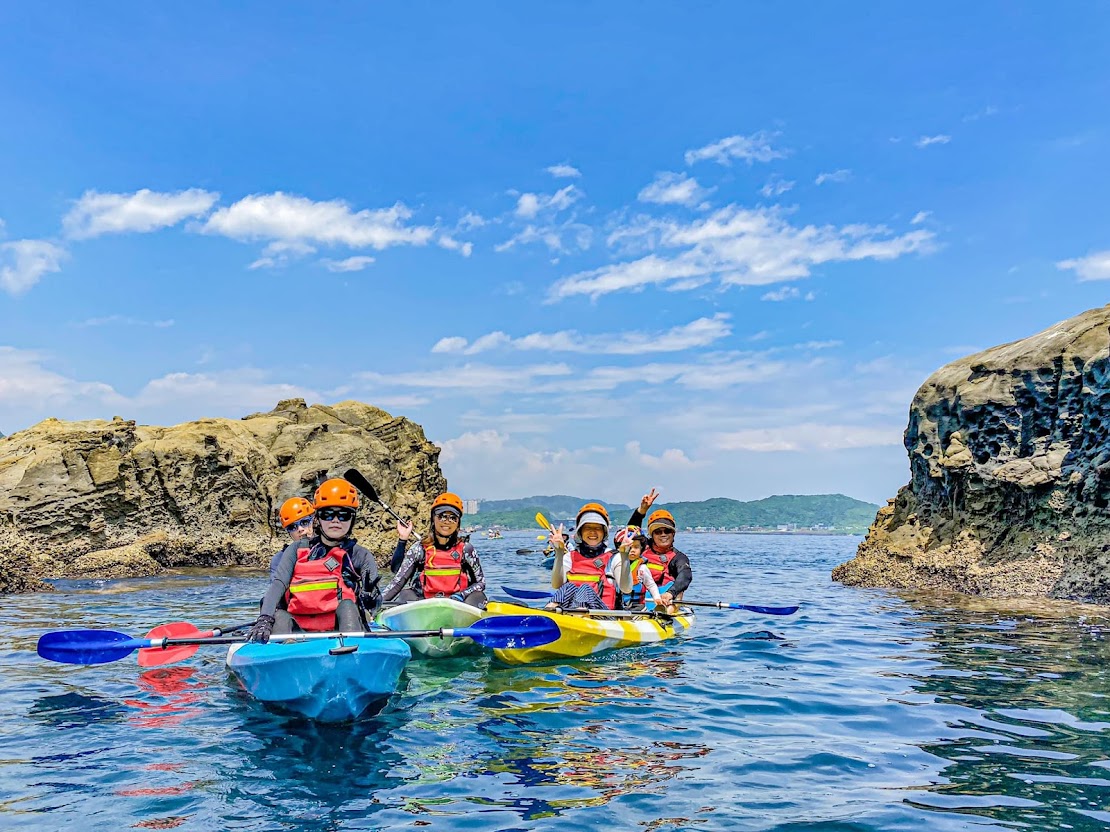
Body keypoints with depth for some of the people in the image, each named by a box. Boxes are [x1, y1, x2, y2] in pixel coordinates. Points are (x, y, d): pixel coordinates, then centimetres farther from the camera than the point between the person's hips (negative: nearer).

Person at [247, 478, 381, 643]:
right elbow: (278, 583, -4)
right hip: (298, 629, 1)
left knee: (347, 606, -29)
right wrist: (264, 620, -23)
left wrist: (370, 599, -31)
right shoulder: (297, 549, 12)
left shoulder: (360, 556, 8)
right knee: (280, 616, -26)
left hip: (339, 630, -1)